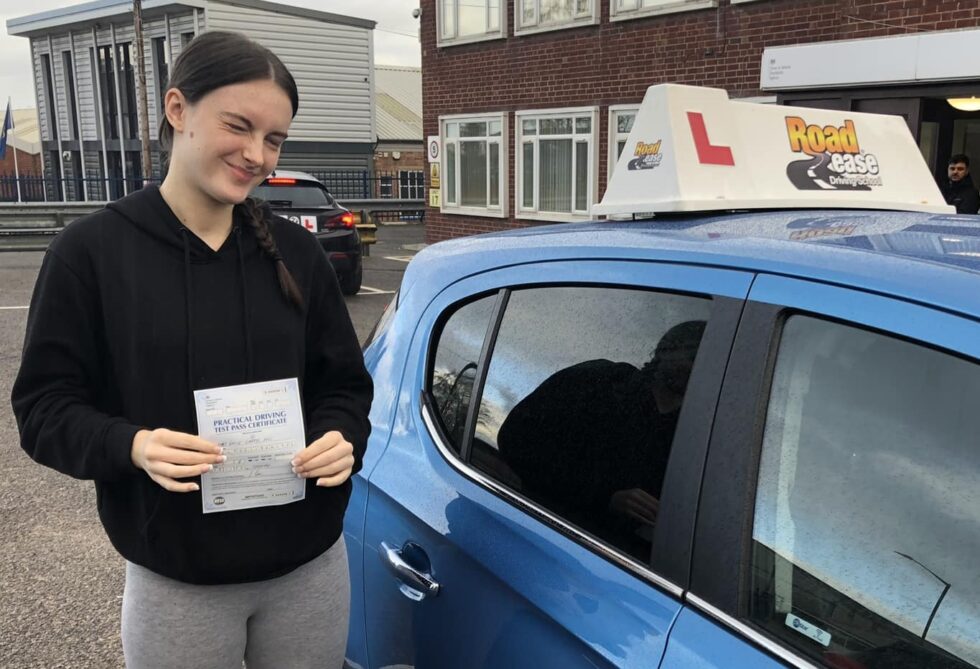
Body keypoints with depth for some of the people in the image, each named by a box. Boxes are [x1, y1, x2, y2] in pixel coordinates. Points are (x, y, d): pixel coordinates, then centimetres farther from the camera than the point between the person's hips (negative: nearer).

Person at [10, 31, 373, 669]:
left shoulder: (295, 252, 1)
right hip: (175, 583, -2)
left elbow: (344, 383, 6)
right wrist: (130, 445, -23)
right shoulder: (91, 251, -8)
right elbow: (45, 405, -5)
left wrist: (341, 439, -14)